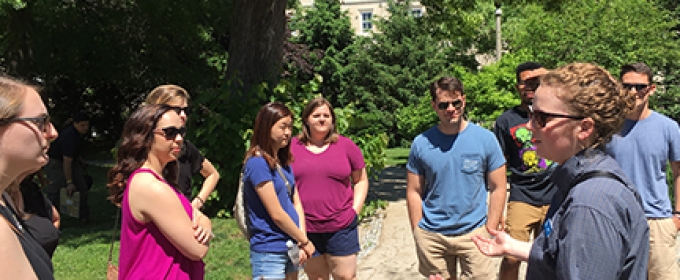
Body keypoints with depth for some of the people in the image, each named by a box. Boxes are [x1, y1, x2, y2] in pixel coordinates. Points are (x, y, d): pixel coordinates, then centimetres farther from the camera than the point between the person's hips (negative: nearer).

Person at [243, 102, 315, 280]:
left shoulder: (284, 161, 9)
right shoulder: (257, 163, -17)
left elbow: (296, 203, 7)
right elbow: (276, 214, -18)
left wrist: (301, 242, -6)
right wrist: (305, 241, -7)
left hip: (291, 249, 8)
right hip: (269, 252, -8)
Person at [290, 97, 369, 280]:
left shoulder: (346, 145, 4)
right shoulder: (292, 147, 4)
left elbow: (361, 180, 11)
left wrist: (355, 210, -1)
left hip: (341, 227, 0)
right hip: (305, 229, 1)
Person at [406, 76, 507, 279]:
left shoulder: (486, 139, -3)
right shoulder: (421, 144, 0)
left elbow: (498, 188, 0)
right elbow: (414, 192, 5)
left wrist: (490, 231, -4)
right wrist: (418, 234, 0)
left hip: (474, 232, -1)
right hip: (431, 235, 1)